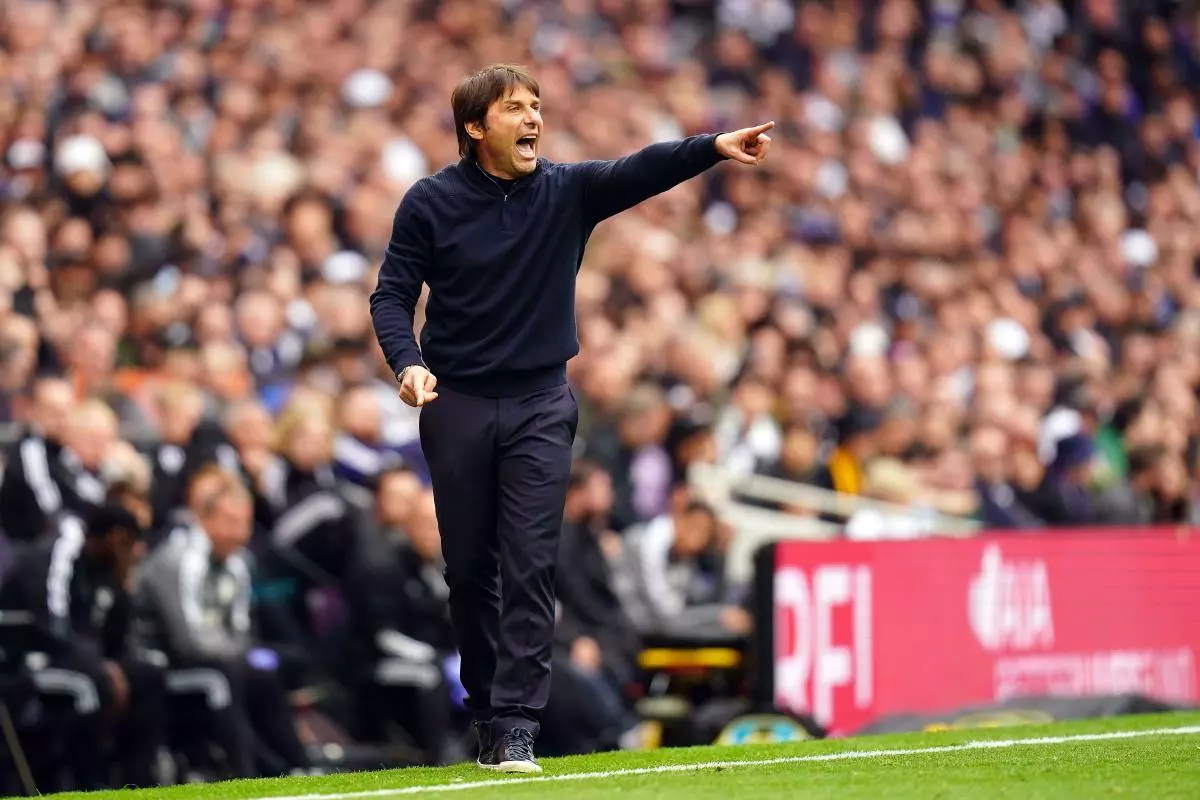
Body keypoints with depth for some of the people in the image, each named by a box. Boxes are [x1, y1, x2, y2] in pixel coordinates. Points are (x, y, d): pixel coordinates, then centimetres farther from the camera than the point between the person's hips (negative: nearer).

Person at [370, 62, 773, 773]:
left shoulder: (567, 192, -1)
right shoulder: (431, 202, -4)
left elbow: (641, 173, -17)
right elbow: (393, 293, -1)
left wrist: (714, 149, -34)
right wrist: (407, 362, -20)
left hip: (541, 404, 0)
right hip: (456, 405, 0)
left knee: (531, 567, -8)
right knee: (469, 568, 8)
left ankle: (516, 724, -10)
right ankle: (486, 707, 23)